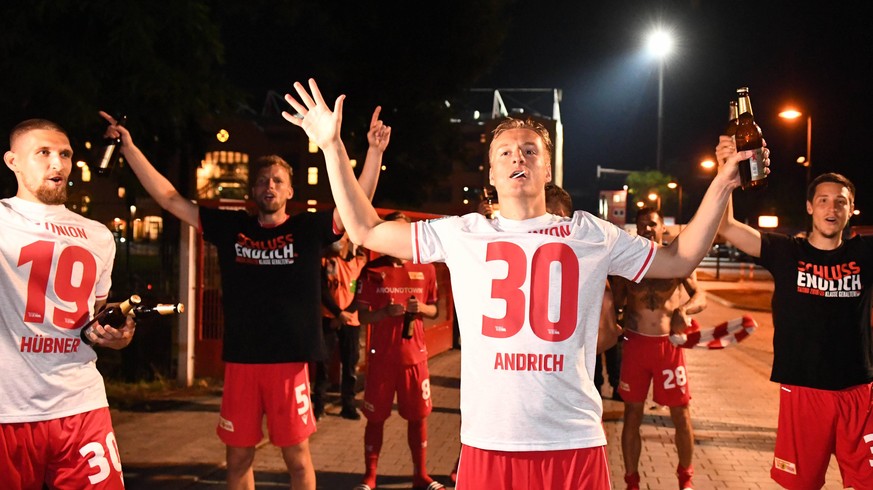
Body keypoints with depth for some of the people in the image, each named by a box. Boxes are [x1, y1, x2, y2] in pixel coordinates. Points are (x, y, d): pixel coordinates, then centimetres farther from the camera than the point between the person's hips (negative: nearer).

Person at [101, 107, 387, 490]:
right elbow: (168, 198, 7)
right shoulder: (230, 227, 6)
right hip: (240, 360, 2)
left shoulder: (308, 229, 1)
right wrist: (129, 147, 3)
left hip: (289, 361, -2)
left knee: (297, 456, 6)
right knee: (238, 456, 12)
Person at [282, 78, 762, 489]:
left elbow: (678, 259, 13)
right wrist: (333, 148, 7)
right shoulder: (462, 234, 6)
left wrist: (721, 186, 5)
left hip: (575, 442, 0)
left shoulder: (591, 234, 7)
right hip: (487, 443, 0)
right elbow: (365, 231, 10)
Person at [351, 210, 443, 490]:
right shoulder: (372, 270, -1)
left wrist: (422, 308, -10)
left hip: (414, 355, 2)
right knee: (375, 417, 5)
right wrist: (385, 312, -20)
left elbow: (435, 311, 12)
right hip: (381, 356, -2)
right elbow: (362, 316, 0)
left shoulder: (425, 269, 5)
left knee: (418, 416, 8)